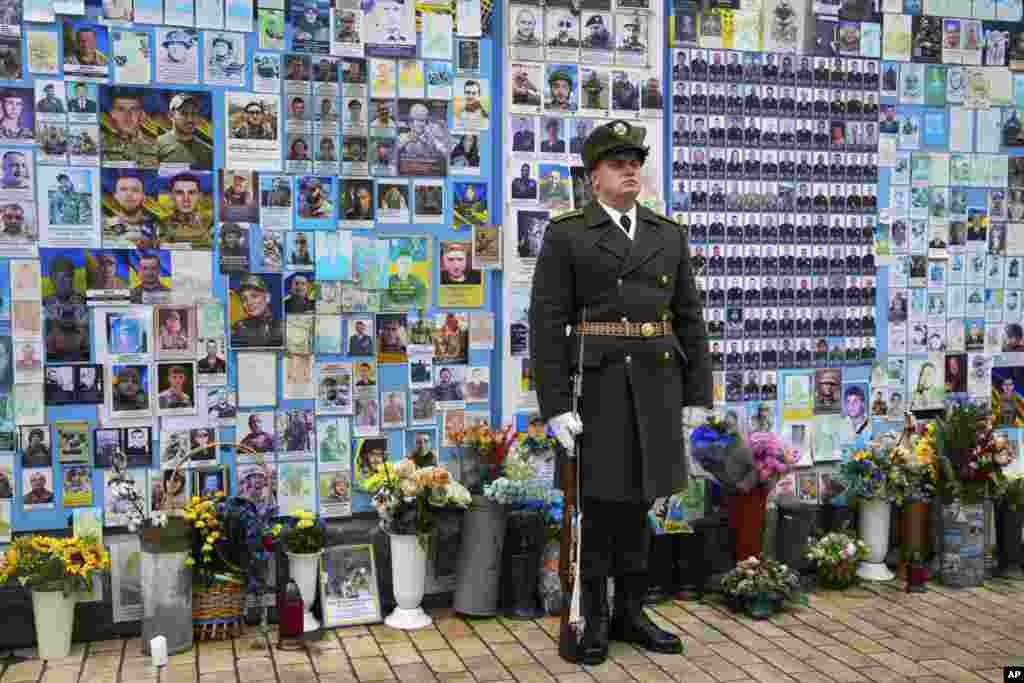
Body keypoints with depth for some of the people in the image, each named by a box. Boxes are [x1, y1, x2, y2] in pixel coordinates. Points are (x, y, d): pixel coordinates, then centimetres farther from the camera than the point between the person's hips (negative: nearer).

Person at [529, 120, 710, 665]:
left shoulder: (668, 234, 11)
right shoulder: (565, 234, -2)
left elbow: (689, 319, 9)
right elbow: (547, 324, -9)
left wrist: (699, 397, 3)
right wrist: (554, 406, -16)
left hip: (656, 383, 4)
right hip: (596, 383, -4)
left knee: (637, 500, 10)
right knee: (600, 502, 0)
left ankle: (630, 613, 22)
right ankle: (595, 619, 14)